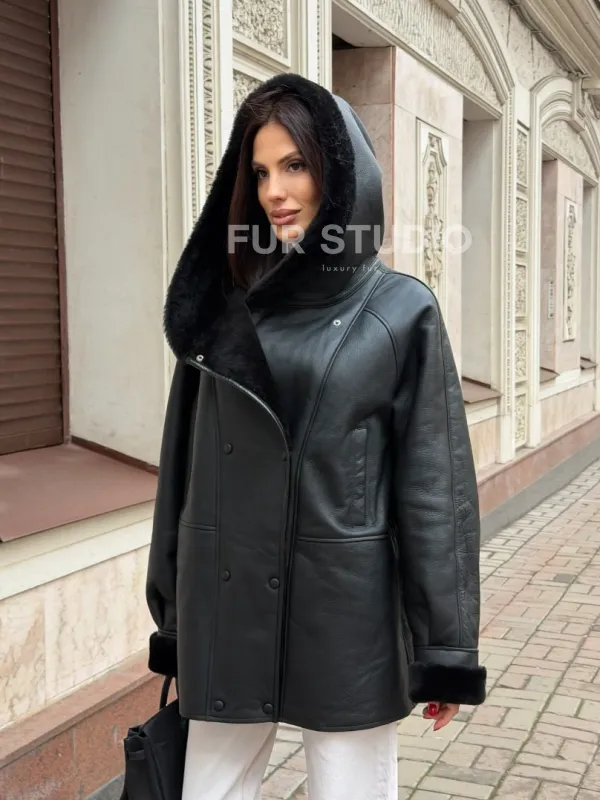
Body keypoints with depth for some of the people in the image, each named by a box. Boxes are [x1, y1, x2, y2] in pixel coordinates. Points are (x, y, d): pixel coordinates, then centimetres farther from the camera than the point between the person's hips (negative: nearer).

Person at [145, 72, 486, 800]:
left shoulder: (401, 311, -3)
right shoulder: (220, 307, 5)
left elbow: (436, 486, -5)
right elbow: (182, 467, 8)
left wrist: (448, 646, -4)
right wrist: (169, 617, 10)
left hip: (347, 622, -2)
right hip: (225, 615, 3)